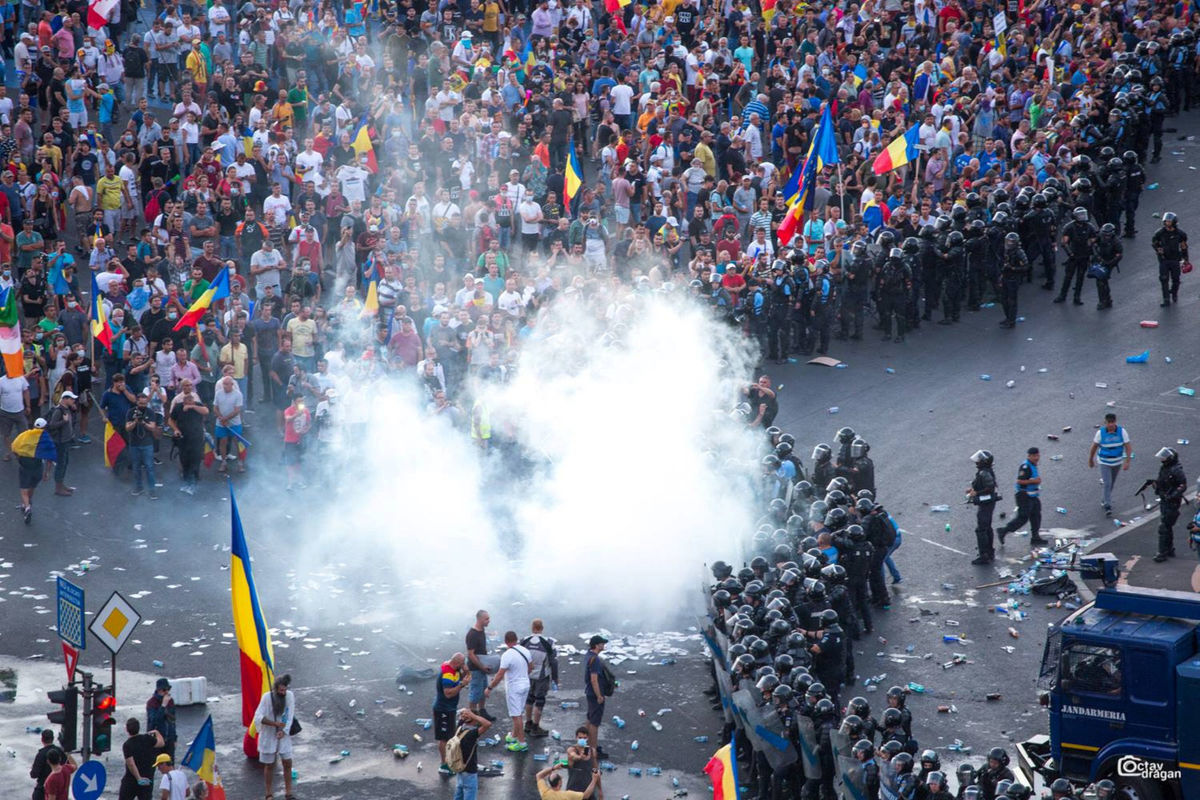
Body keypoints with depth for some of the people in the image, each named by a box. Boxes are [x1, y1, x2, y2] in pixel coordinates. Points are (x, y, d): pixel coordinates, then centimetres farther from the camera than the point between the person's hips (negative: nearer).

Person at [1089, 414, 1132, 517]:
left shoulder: (1122, 431, -14)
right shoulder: (1100, 433, -17)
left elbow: (1128, 446, -12)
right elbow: (1094, 447, -4)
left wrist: (1127, 461, -19)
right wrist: (1090, 460, 4)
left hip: (1117, 462, 3)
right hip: (1104, 462, -3)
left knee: (1112, 483, 19)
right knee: (1107, 484, -13)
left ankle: (1105, 499, 42)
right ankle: (1107, 507, -12)